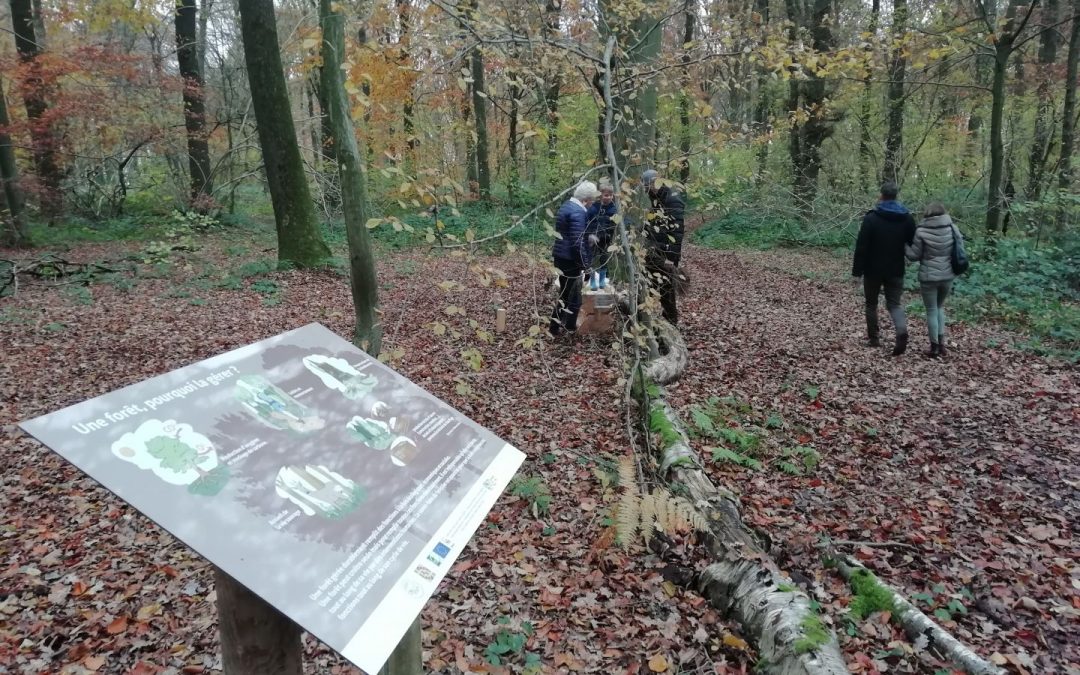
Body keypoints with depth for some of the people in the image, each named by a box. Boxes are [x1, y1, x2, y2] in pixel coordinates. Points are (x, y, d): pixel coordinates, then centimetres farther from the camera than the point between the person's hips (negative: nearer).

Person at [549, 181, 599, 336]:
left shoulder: (568, 205, 12)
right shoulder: (577, 212, -20)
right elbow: (577, 242, -25)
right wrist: (585, 263, -15)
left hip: (564, 256, 10)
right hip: (569, 259, -10)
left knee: (574, 293, 19)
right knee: (566, 294, 2)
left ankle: (570, 325, 27)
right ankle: (554, 328, 12)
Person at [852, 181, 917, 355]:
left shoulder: (871, 218, -12)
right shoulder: (907, 218, 2)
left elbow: (861, 247, -14)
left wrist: (857, 270, -9)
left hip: (873, 270, -3)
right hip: (896, 270, 3)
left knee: (871, 304, 13)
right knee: (894, 303, 9)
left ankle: (873, 338, 18)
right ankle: (902, 330, -17)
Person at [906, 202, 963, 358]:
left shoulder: (922, 231, -11)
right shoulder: (952, 228, -1)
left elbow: (914, 256, -5)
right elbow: (960, 251, 5)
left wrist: (905, 245, 11)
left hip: (929, 277, -4)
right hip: (948, 276, 4)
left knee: (932, 311, 6)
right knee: (940, 307, 22)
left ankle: (934, 347, 9)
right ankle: (941, 342, 18)